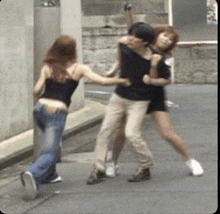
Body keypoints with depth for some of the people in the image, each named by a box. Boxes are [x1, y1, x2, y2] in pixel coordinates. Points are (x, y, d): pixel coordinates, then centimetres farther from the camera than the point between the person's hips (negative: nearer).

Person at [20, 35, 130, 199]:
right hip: (57, 111, -5)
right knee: (50, 152, -7)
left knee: (52, 143, 31)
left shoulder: (48, 68, 9)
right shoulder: (79, 69, 3)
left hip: (40, 108, 5)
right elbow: (103, 81, -1)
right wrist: (121, 81, 15)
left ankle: (49, 175, 38)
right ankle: (32, 174, -34)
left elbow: (37, 90, 1)